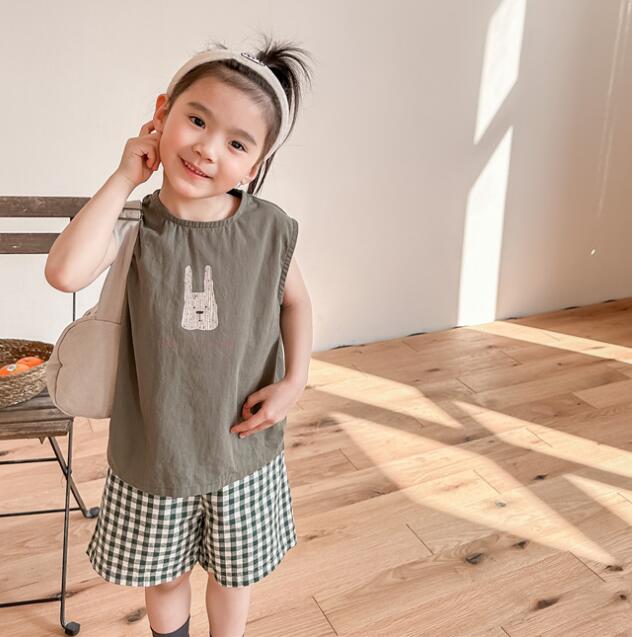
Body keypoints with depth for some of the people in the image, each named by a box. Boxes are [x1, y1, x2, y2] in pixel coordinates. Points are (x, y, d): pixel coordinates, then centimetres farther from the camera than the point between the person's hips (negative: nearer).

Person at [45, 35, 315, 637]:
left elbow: (294, 300, 7)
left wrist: (295, 379, -7)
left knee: (234, 572, 23)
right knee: (162, 573, 24)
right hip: (154, 450, 0)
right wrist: (125, 176, -25)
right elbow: (66, 272, -35)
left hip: (243, 450, 1)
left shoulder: (268, 229, -11)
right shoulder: (134, 226, -14)